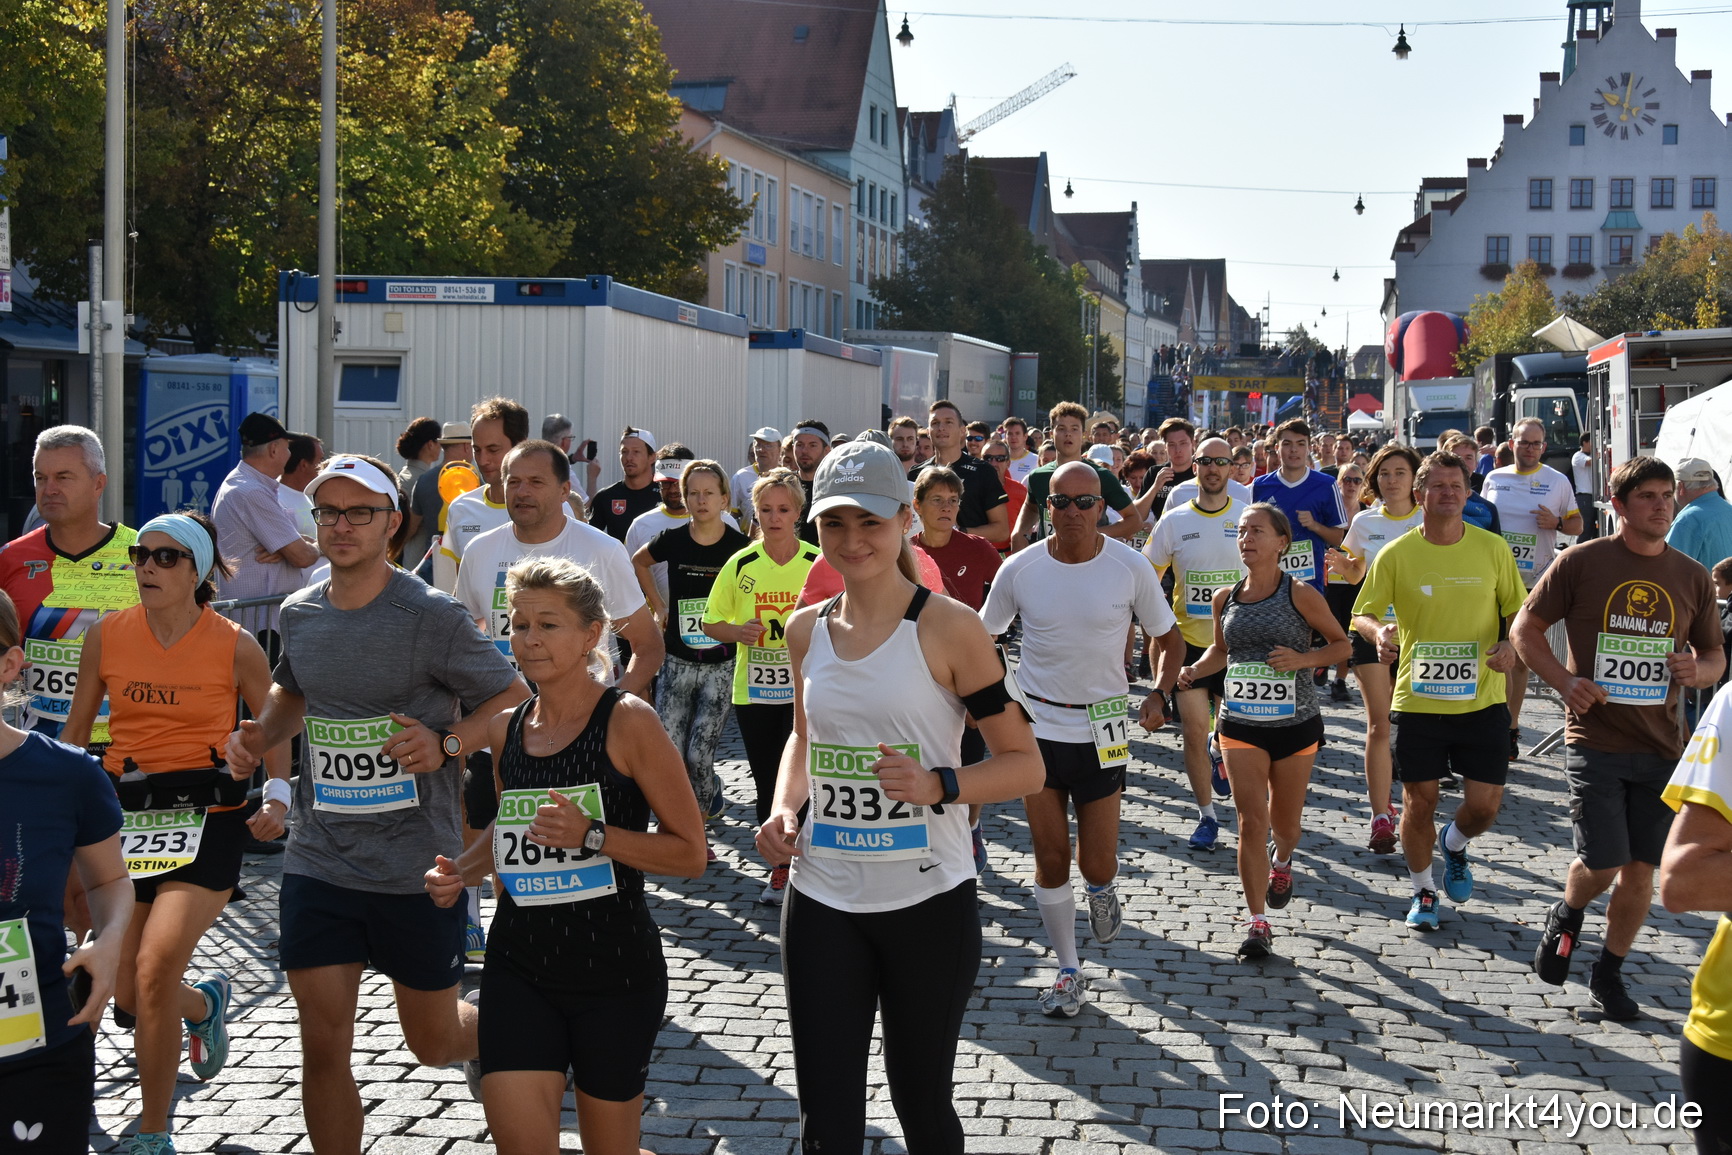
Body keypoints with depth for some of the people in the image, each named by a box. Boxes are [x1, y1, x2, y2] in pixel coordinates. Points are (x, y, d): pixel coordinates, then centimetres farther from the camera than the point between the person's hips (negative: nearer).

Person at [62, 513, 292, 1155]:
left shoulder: (235, 646, -5)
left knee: (155, 970, -16)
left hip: (207, 813, -4)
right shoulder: (107, 637, 3)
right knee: (128, 993, 8)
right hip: (124, 812, 4)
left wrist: (277, 795, -7)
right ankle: (205, 1004, 46)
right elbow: (76, 730, 14)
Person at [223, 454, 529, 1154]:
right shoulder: (299, 613, 5)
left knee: (433, 1043, 11)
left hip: (418, 865, -3)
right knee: (323, 1044, 0)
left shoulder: (431, 616, -12)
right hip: (319, 861, 4)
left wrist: (446, 745, -22)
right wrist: (261, 733, 5)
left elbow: (515, 700, -6)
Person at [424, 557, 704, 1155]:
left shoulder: (628, 722, -12)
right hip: (519, 965, 4)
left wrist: (594, 835, -23)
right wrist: (461, 871, 5)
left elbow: (690, 853, -12)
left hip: (614, 969, -4)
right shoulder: (505, 729, 5)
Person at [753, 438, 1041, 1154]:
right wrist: (783, 808, 4)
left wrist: (937, 786, -24)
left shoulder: (948, 627, -9)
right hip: (822, 904, 4)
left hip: (928, 901, -3)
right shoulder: (807, 630, 6)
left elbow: (1025, 765, -7)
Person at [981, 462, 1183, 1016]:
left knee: (1096, 866, -1)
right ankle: (1069, 971, 20)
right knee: (1051, 860, 3)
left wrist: (1159, 695, -12)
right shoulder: (1019, 570, -6)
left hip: (1102, 730, -1)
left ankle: (1103, 889, 36)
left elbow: (1169, 638, 5)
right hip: (1037, 726, 1)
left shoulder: (1131, 568, -8)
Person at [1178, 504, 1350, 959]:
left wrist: (1303, 659, -18)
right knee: (1252, 821, -7)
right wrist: (1194, 671, -2)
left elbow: (1341, 643, -1)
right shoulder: (1225, 598, 2)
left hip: (1296, 723, -2)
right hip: (1241, 725, 2)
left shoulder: (1300, 594, -9)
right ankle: (1257, 923, -2)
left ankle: (1283, 861, 50)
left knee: (1284, 822, 13)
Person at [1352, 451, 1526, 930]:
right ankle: (1423, 891, 29)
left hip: (1481, 698, 1)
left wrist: (1511, 643, -12)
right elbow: (1362, 613, -1)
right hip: (1418, 698, -1)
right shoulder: (1396, 554, -4)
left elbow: (1520, 611, 8)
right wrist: (1378, 631, -24)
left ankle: (1455, 845, 35)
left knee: (1485, 804, -1)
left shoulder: (1493, 549, 0)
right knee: (1419, 802, 6)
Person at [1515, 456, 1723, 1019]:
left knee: (1641, 868, 6)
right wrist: (1564, 681, -15)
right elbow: (1525, 629, 1)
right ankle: (1566, 915, 27)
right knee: (1602, 864, -8)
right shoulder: (1581, 562, -5)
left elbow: (1715, 653, 16)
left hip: (1661, 745, 3)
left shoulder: (1692, 577, 6)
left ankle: (1609, 973, 26)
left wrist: (1698, 669, -8)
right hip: (1595, 739, -3)